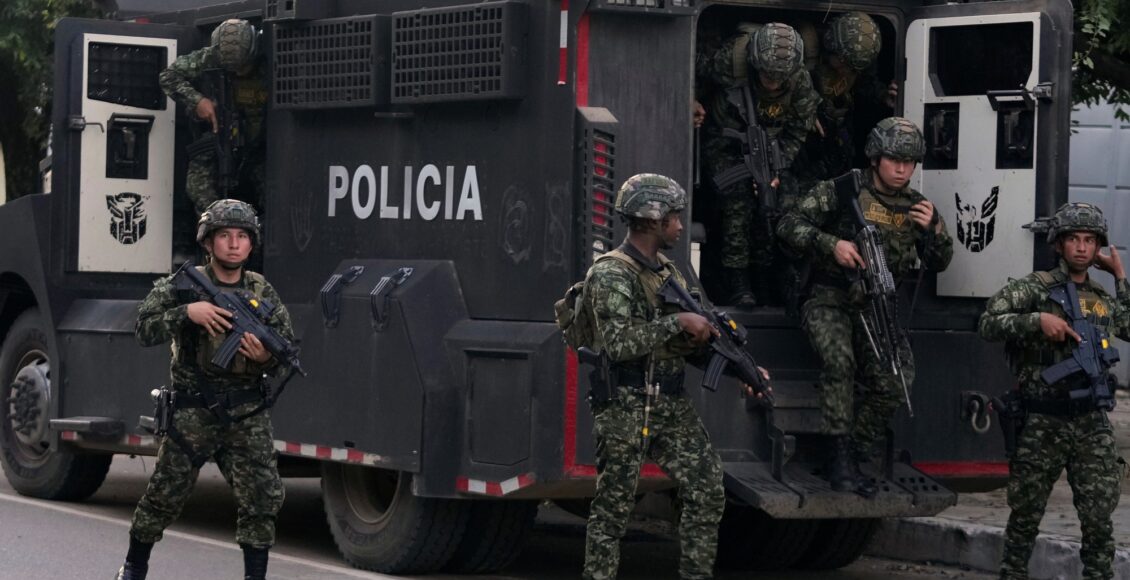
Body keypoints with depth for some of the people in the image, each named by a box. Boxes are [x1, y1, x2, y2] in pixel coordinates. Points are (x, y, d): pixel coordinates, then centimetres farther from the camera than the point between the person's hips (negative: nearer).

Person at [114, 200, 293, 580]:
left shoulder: (264, 294, 7)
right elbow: (145, 330, -11)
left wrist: (267, 358, -15)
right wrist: (187, 312, -26)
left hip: (246, 416, 2)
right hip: (193, 411, -2)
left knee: (263, 499, -7)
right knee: (164, 496, 4)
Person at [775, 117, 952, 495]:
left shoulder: (915, 206, 11)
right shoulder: (841, 192, 0)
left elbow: (939, 263, 13)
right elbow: (789, 226, -6)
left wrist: (932, 229, -6)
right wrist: (832, 244, -20)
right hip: (830, 301, -3)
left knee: (895, 380, -20)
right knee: (838, 359, -33)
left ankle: (853, 458, -6)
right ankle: (841, 454, -28)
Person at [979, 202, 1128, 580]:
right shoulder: (1036, 288, -1)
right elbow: (988, 324, -9)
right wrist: (1037, 320, -22)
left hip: (1093, 424, 3)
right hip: (1041, 424, -3)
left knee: (1099, 521, -1)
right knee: (1025, 516, 7)